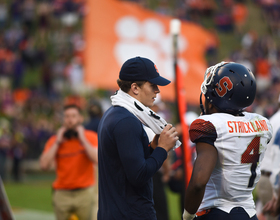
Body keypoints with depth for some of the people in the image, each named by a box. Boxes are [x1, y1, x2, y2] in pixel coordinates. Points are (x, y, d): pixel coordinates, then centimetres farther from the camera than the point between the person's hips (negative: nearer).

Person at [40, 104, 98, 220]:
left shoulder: (90, 137, 3)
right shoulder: (54, 140, 6)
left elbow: (97, 159, -14)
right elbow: (44, 165, -8)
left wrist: (83, 140, -10)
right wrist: (57, 142, -6)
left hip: (84, 192, -1)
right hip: (62, 193, 1)